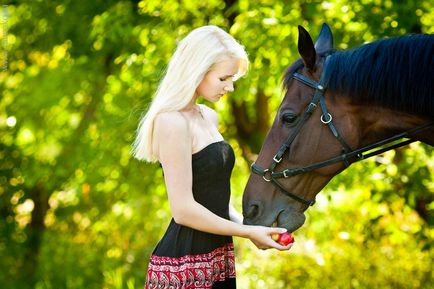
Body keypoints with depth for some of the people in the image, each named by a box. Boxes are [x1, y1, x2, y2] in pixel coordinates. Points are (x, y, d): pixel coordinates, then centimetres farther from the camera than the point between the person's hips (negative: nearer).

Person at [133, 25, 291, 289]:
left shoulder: (210, 118, 13)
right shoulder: (172, 123, -15)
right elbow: (183, 210, -20)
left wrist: (245, 224, 1)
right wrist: (248, 232, -12)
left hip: (219, 259, 9)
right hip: (184, 266, -9)